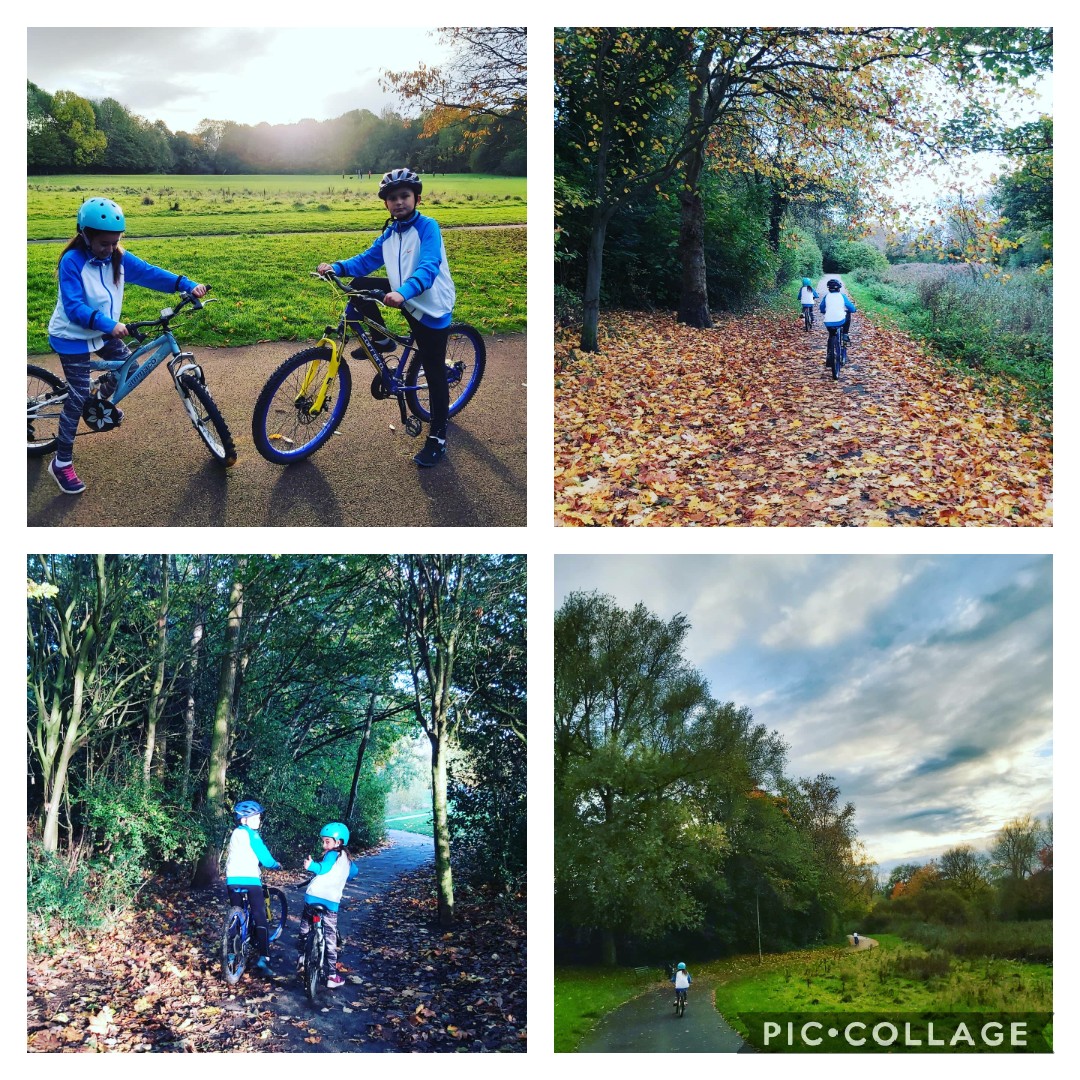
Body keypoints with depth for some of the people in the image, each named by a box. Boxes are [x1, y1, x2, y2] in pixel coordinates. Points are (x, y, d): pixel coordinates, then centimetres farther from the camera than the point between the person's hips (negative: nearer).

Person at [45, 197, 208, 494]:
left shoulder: (118, 258, -6)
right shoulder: (72, 262, -25)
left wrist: (188, 285, -23)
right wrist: (109, 324, -46)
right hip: (73, 337, -7)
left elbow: (151, 274, -11)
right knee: (78, 397, -7)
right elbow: (74, 308, -32)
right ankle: (62, 462, 2)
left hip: (102, 332, 7)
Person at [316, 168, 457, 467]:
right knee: (360, 285, -2)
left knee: (434, 374, -3)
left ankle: (437, 438, 9)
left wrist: (403, 292, -49)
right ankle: (381, 340, 15)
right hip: (404, 298, 7)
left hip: (432, 307, -7)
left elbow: (428, 268, -32)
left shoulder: (427, 227, -17)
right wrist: (337, 267, -17)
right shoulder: (390, 233, 5)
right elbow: (367, 260, 2)